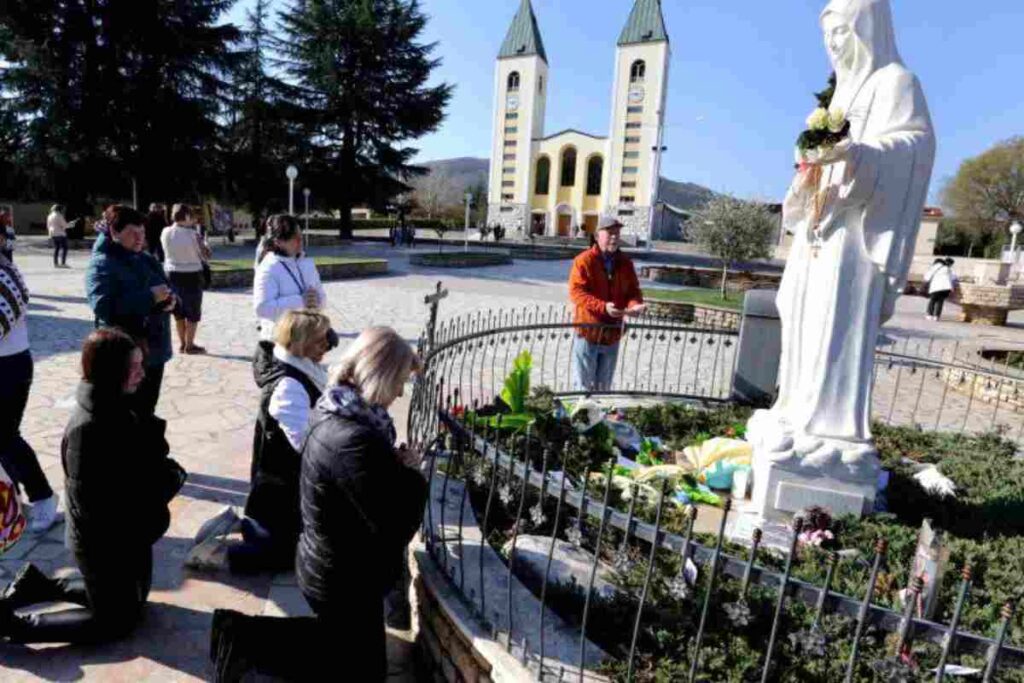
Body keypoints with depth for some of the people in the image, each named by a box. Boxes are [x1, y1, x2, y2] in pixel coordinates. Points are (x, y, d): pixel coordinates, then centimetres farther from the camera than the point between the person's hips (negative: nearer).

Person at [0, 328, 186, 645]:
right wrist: (167, 480, -20)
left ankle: (39, 584, 32)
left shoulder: (116, 407, -4)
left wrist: (166, 475, -16)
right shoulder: (87, 430, -30)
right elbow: (96, 503, -28)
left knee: (133, 600, 27)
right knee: (116, 621, 12)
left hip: (130, 532, 8)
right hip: (103, 542, -8)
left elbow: (144, 459, 5)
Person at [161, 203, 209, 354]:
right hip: (191, 275, -5)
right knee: (193, 312, 6)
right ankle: (189, 345, 9)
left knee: (178, 311, 16)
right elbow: (206, 255, -10)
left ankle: (182, 343, 23)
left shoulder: (165, 232, -3)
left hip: (172, 274, 5)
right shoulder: (192, 234, -16)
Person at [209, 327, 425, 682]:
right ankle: (245, 642, 10)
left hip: (326, 564, 9)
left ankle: (240, 632, 24)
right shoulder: (356, 440, -36)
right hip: (345, 579, -9)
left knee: (338, 638, 31)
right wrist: (411, 473, -16)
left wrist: (396, 466, -12)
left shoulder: (332, 410, -4)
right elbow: (395, 527, -31)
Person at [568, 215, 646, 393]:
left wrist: (634, 305, -15)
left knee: (604, 387, 16)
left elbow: (633, 290, 10)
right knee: (584, 385, 2)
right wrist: (603, 307, -29)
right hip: (588, 331, -5)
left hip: (612, 334, 5)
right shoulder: (584, 260, -8)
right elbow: (576, 292, -16)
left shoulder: (625, 263, 8)